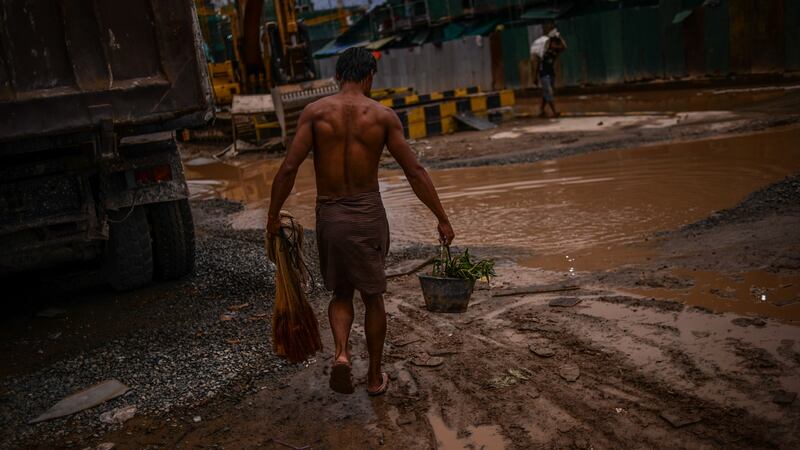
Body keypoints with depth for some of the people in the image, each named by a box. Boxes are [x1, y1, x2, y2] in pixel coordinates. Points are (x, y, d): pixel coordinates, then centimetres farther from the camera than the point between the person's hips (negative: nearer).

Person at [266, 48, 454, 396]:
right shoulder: (383, 115, -3)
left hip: (329, 216, 1)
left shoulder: (315, 112, -3)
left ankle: (341, 352, -4)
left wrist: (273, 214, 2)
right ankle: (375, 377, 26)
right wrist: (442, 219, 1)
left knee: (341, 293, 21)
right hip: (368, 214, 0)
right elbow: (415, 172, -5)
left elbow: (289, 168, -10)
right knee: (373, 297, 16)